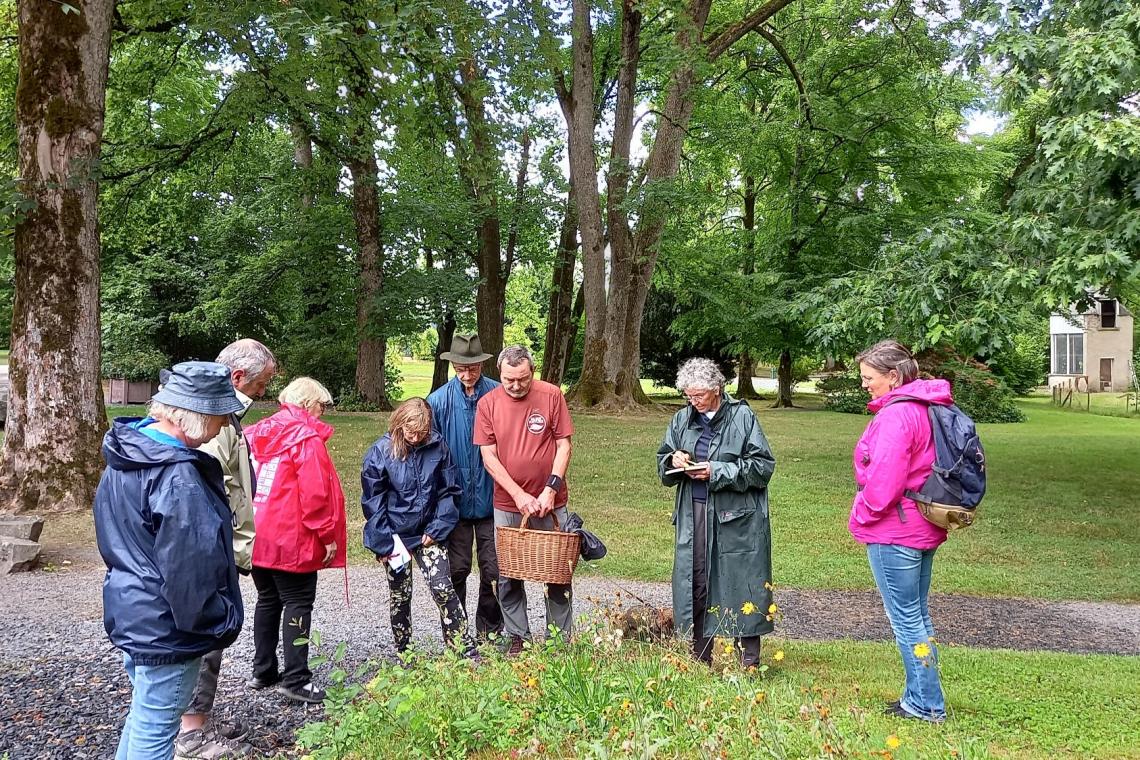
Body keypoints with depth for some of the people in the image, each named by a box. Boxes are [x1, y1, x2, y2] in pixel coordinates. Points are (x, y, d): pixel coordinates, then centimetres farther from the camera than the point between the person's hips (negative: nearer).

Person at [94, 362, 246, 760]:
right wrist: (223, 619, -12)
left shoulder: (128, 451, 3)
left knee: (143, 718, 26)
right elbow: (190, 567, -25)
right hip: (165, 626, -9)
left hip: (132, 612, 10)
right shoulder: (178, 477, -28)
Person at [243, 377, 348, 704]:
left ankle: (263, 671, 25)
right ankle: (295, 679, 1)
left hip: (257, 538, 7)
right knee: (298, 603, 1)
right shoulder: (308, 438, -12)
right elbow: (315, 494, -18)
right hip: (291, 541, -7)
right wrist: (328, 535, -11)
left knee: (268, 600, 17)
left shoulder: (256, 433, 9)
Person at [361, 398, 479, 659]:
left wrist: (437, 529, -8)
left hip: (428, 533, 0)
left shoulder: (438, 446, -8)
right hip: (395, 535, 0)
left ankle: (466, 649, -1)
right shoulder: (380, 452, -12)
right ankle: (403, 653, 26)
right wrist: (384, 543, -10)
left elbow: (449, 490, -1)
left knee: (443, 588, -8)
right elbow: (373, 502, -8)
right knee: (400, 595, 11)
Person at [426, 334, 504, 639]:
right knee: (456, 569, 8)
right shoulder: (440, 400, -4)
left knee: (493, 569, 7)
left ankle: (489, 634, 25)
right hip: (455, 499, 0)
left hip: (490, 497, 0)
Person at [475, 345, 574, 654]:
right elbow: (489, 457, -5)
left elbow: (564, 445, -3)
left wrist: (551, 489, -13)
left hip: (549, 502, 0)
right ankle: (518, 638, 21)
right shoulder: (487, 403, -4)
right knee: (508, 577, 8)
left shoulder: (551, 395, -6)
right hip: (507, 505, 1)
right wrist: (519, 495, -13)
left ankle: (561, 638, 21)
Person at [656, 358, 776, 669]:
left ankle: (749, 664, 11)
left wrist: (717, 471, -15)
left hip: (736, 518, -5)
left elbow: (763, 465, -8)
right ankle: (699, 660, 21)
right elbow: (663, 461, 18)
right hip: (693, 516, 5)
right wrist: (674, 460, -5)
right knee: (694, 583, 8)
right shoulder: (682, 419, 9)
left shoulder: (742, 417, -6)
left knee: (739, 585, -1)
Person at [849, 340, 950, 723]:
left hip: (894, 532, -10)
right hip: (923, 528, 10)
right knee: (917, 615, 18)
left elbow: (884, 479, -26)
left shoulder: (895, 414, -21)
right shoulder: (925, 407, 9)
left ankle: (926, 704, 11)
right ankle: (921, 697, 28)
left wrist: (863, 515, -10)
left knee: (906, 618, 2)